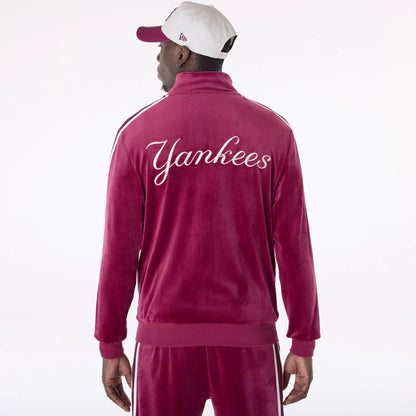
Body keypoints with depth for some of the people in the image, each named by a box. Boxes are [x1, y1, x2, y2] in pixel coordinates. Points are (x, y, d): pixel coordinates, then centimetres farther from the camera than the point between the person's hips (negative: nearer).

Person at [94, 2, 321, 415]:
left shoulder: (137, 132, -5)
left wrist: (110, 346, 4)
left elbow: (120, 247, -5)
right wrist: (304, 345, 3)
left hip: (166, 336, 0)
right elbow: (293, 244, -5)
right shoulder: (272, 130, -2)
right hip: (248, 336, 1)